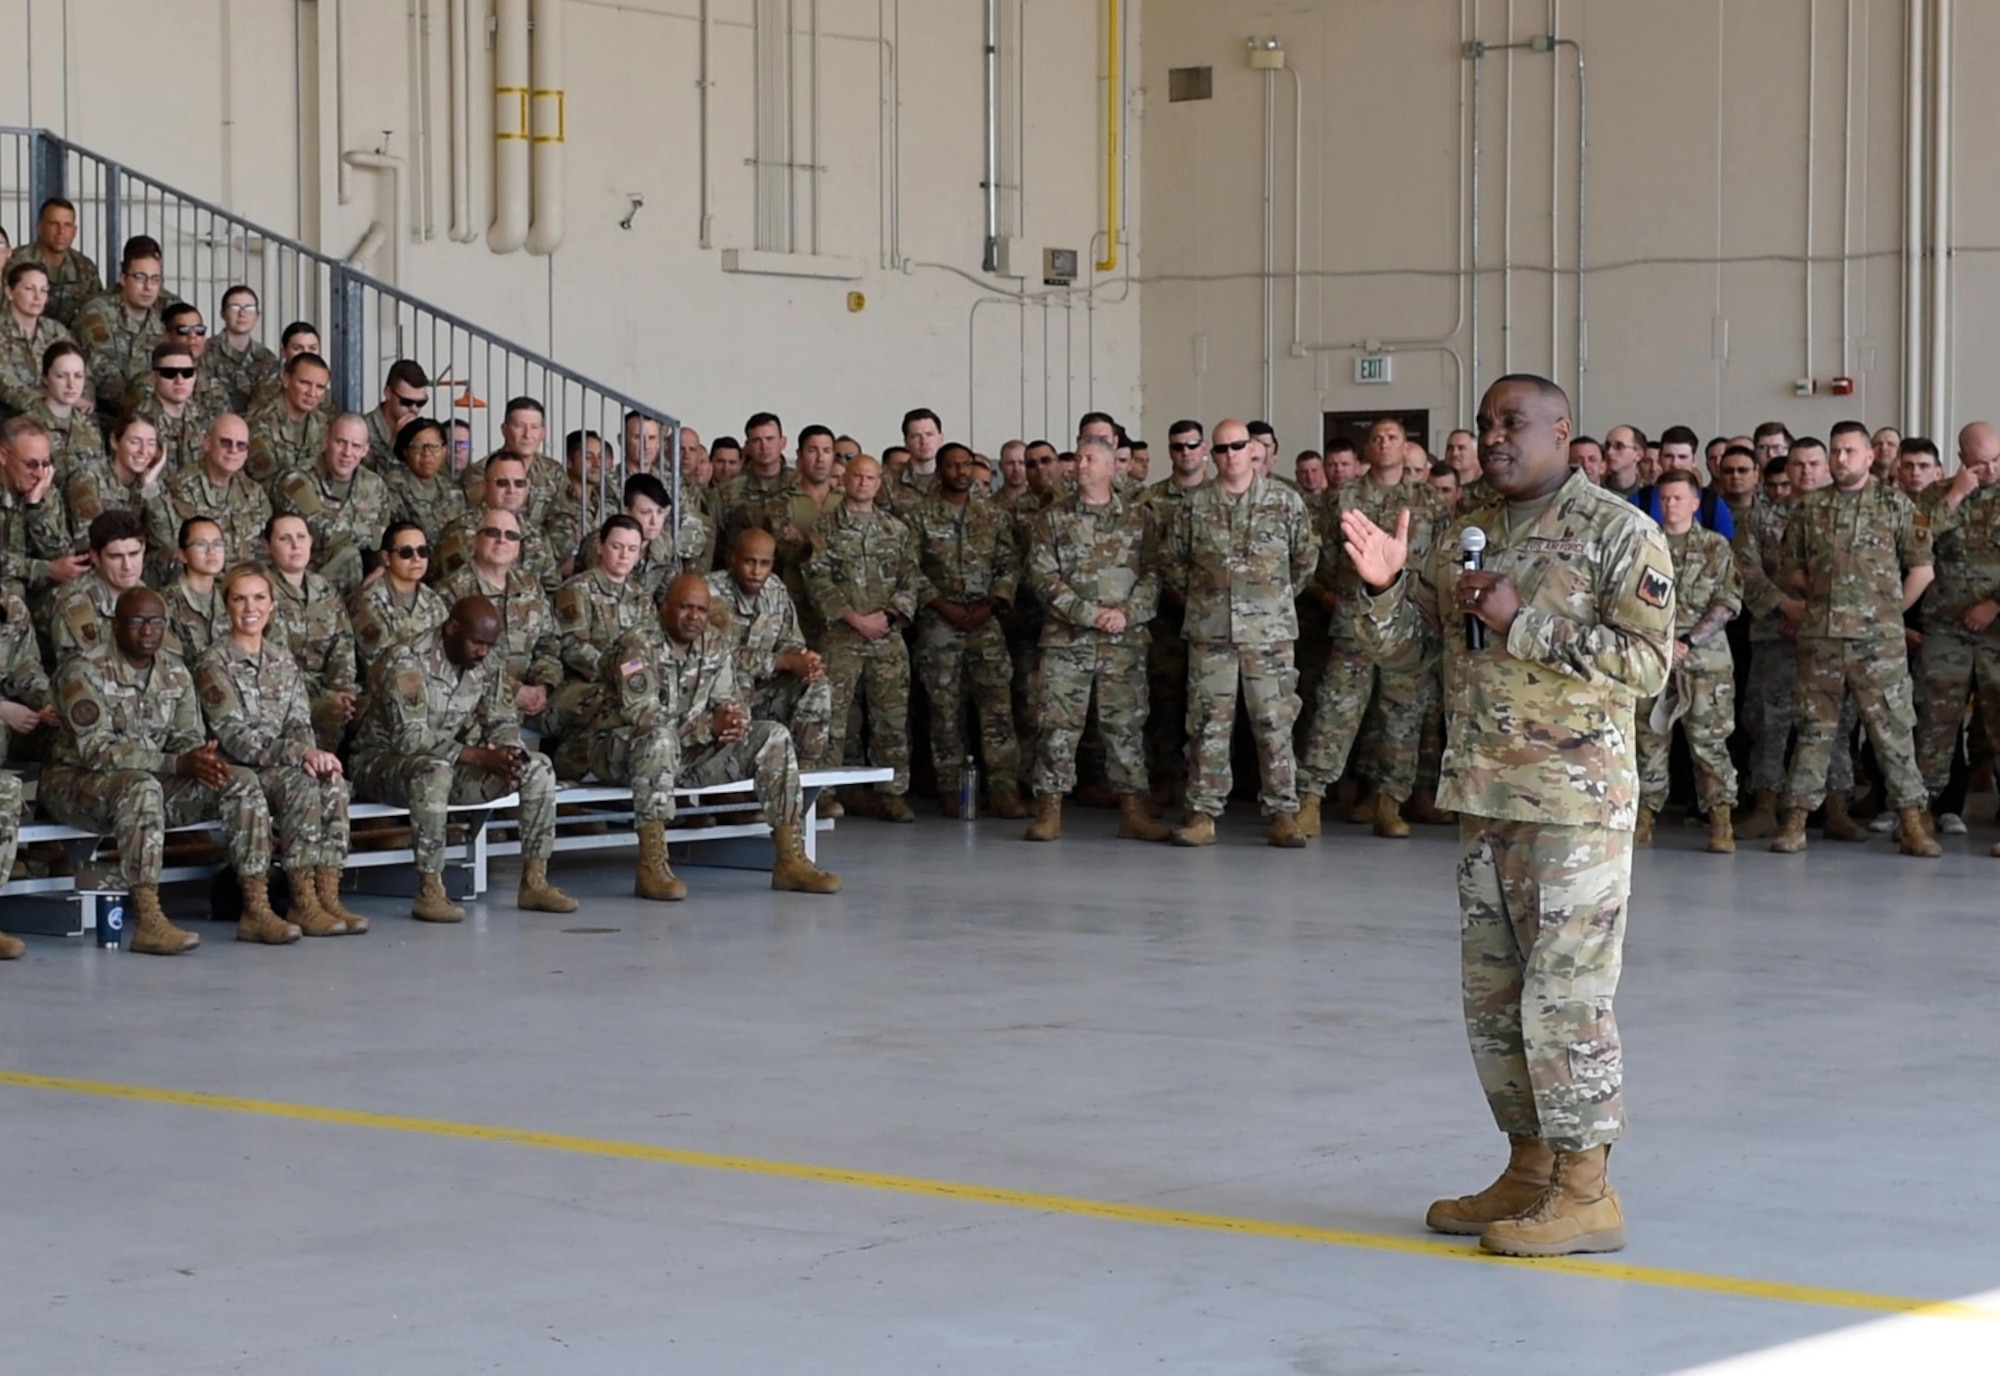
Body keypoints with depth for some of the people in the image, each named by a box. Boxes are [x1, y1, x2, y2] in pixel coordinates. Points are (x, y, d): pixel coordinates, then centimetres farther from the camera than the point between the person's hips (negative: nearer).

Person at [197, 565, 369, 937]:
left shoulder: (282, 662, 17)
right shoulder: (214, 663, -4)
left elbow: (300, 724, 9)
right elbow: (235, 737, -14)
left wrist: (310, 753, -16)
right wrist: (299, 753, -25)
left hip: (283, 766, 5)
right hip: (235, 774, -5)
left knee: (333, 782, -25)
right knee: (301, 784, -32)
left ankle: (328, 895, -28)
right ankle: (303, 903, -31)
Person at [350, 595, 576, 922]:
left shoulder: (488, 663, -1)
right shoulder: (406, 659, -24)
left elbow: (503, 721, 5)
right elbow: (410, 737, -30)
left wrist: (506, 753, -20)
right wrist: (480, 757, -35)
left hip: (451, 761, 7)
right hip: (384, 760, -7)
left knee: (538, 767, -8)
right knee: (434, 770, -41)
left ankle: (534, 882, -7)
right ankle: (429, 892, -36)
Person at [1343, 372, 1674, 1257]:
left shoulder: (1619, 533, -7)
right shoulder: (1461, 535, 13)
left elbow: (1646, 662, -16)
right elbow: (1401, 644, 14)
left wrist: (1522, 621, -19)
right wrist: (1384, 585, -7)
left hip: (1574, 802, -7)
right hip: (1482, 796, 8)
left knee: (1564, 995, -5)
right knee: (1491, 993, 12)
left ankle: (1584, 1191, 3)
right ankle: (1529, 1168, 23)